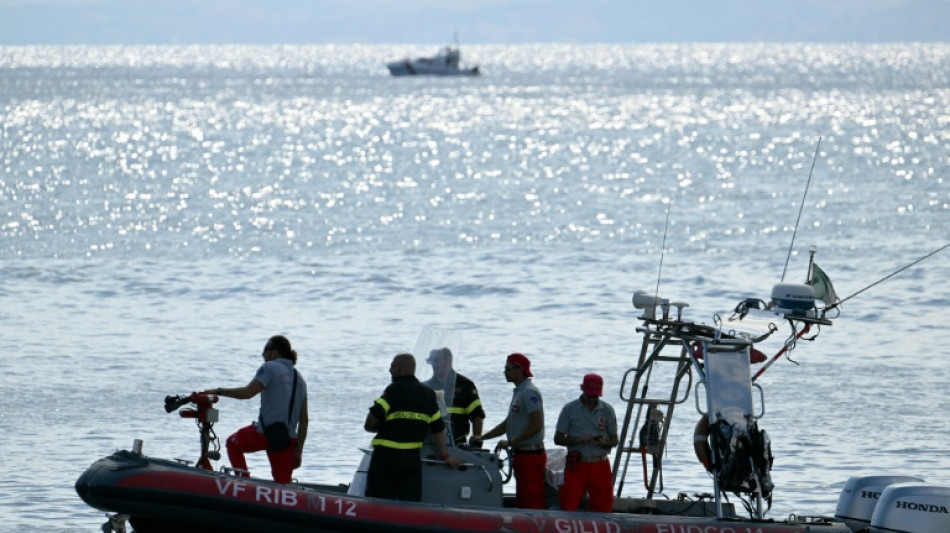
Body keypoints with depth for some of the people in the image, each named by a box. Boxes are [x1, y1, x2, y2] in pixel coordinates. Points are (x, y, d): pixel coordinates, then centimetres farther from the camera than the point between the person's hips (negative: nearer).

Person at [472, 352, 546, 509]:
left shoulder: (529, 392, -14)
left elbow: (536, 426, -22)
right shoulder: (518, 392, 17)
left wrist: (510, 442, -18)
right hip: (520, 454, 11)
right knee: (522, 502, 12)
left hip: (531, 454, -11)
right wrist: (482, 437, 19)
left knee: (533, 502, -12)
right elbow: (508, 423, 26)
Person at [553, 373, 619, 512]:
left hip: (600, 465, 1)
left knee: (603, 506, 0)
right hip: (576, 464, -1)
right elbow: (558, 439, 3)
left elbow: (614, 440, 10)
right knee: (569, 506, -8)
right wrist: (579, 440, -14)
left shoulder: (607, 410, 6)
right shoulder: (570, 409, 2)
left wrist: (603, 443, -14)